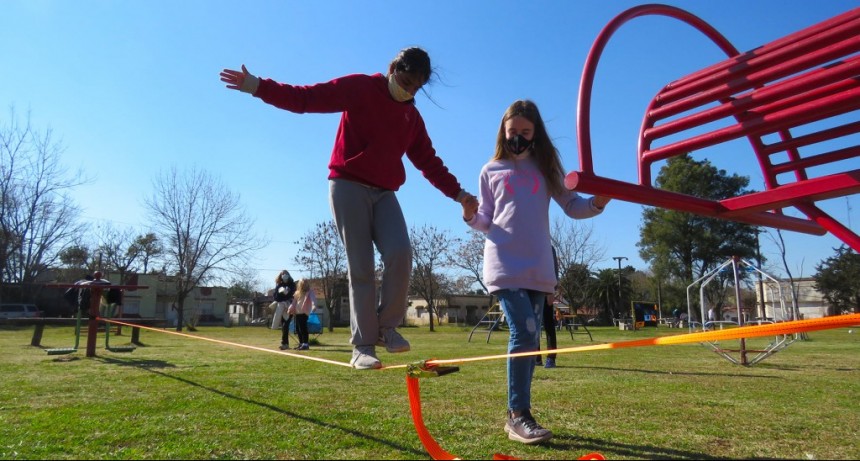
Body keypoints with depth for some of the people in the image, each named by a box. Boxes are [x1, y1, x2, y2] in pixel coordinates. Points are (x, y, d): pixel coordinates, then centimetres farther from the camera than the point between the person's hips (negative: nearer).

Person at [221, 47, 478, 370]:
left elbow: (429, 161, 16)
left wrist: (458, 193, 6)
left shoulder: (413, 117, 17)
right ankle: (362, 345, 1)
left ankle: (387, 326, 1)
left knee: (400, 253, -19)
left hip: (384, 193, 4)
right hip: (348, 186, -4)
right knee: (361, 267, -8)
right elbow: (306, 98, -5)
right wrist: (258, 86, -16)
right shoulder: (359, 89, 2)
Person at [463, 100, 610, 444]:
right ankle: (518, 415, -4)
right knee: (524, 333, -16)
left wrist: (597, 203, -13)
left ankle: (517, 413, 20)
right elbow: (487, 222, 10)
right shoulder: (491, 171, 9)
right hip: (504, 265, -3)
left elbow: (572, 206, 6)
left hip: (538, 267, 3)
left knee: (528, 338, 7)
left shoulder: (545, 166, 12)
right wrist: (471, 216, -11)